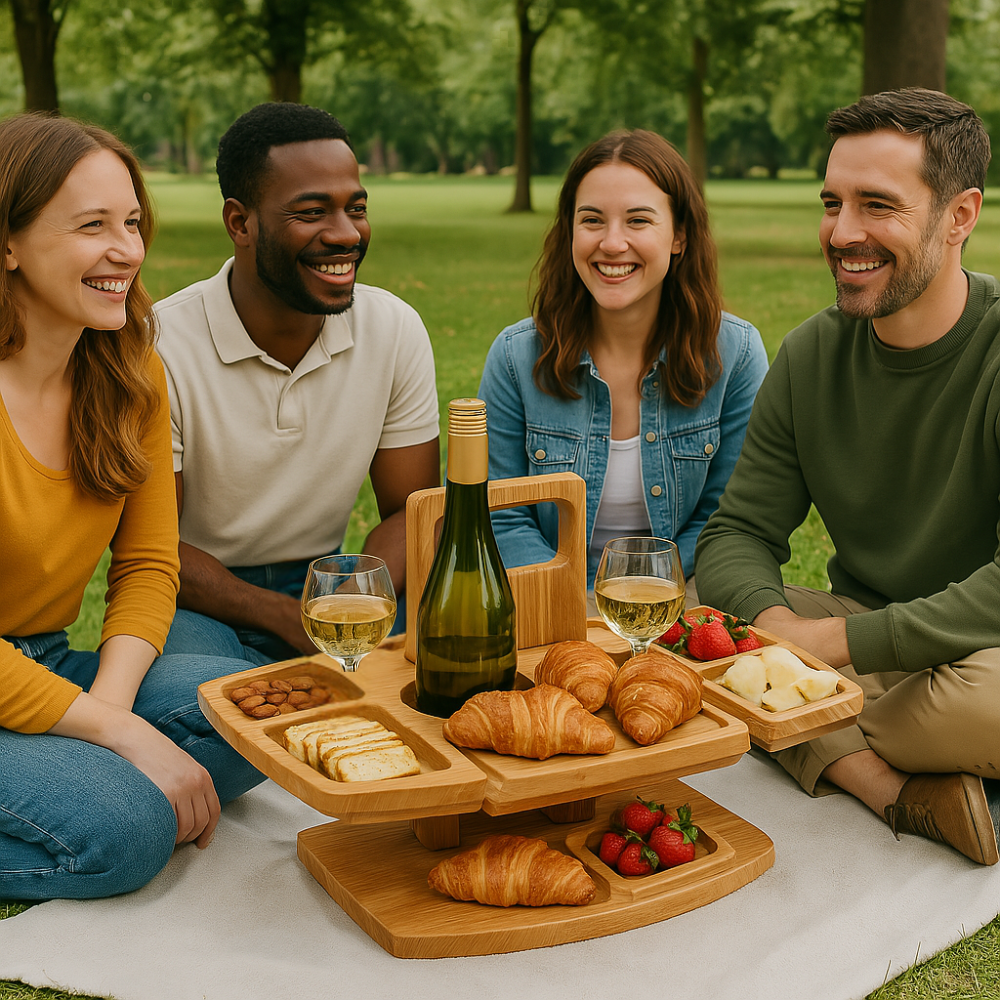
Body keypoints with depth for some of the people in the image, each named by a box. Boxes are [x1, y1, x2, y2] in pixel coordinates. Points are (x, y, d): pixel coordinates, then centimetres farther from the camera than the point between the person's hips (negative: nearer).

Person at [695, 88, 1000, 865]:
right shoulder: (813, 355, -1)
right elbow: (737, 536, -3)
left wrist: (835, 641, -28)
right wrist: (777, 623, -26)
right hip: (863, 643, 5)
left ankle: (830, 751, -6)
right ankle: (901, 791, -21)